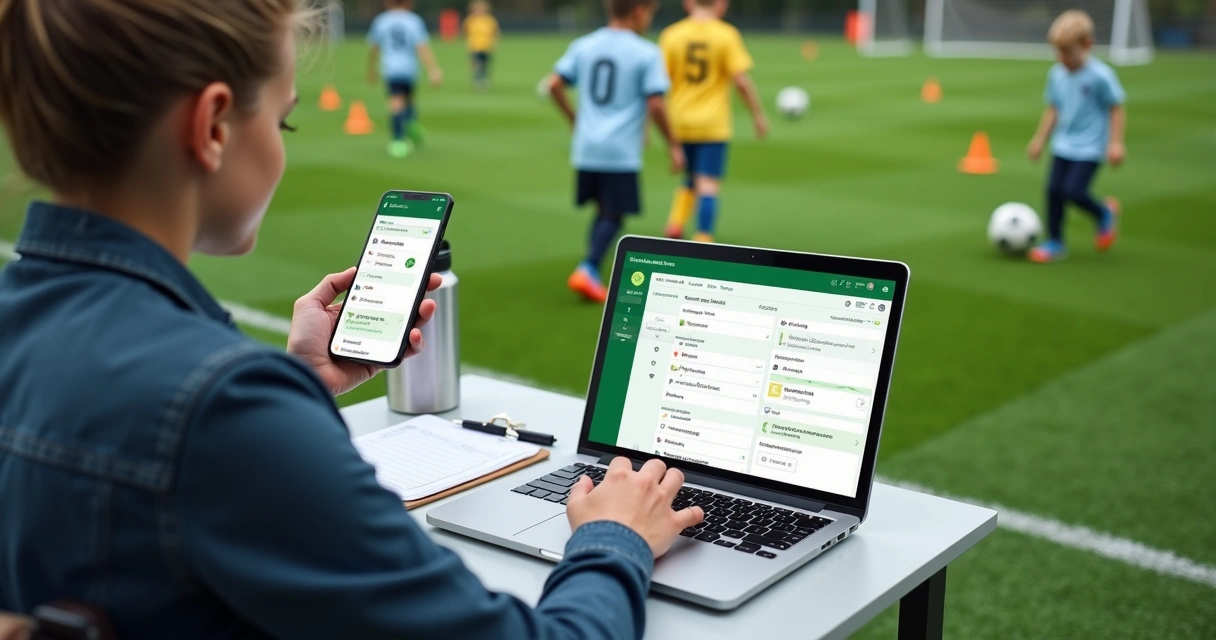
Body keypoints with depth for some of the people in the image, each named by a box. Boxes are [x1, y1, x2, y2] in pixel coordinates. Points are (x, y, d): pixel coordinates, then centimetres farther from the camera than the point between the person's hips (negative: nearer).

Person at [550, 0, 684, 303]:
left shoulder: (583, 45, 7)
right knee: (614, 216, 2)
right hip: (621, 151, -5)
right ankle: (588, 270, -13)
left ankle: (591, 270, 18)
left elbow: (554, 85, 4)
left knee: (603, 210, 19)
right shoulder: (646, 53, -8)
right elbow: (655, 105, -12)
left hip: (586, 148, 6)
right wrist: (673, 144, -2)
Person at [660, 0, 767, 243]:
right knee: (708, 185, -2)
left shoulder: (671, 34, 1)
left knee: (691, 179, 21)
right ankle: (703, 239, -8)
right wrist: (758, 115, 1)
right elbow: (741, 81, -11)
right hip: (713, 124, -4)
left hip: (680, 122, 4)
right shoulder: (727, 35, -6)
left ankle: (675, 224, 3)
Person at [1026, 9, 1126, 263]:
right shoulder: (1056, 74, 2)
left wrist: (1115, 142, -12)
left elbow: (1117, 109, -7)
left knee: (1073, 190, -15)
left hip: (1089, 147, -5)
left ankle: (1105, 213, 17)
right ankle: (1055, 242, 12)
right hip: (1062, 145, 6)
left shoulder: (1100, 75, -14)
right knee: (1053, 190, -1)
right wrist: (1040, 139, 15)